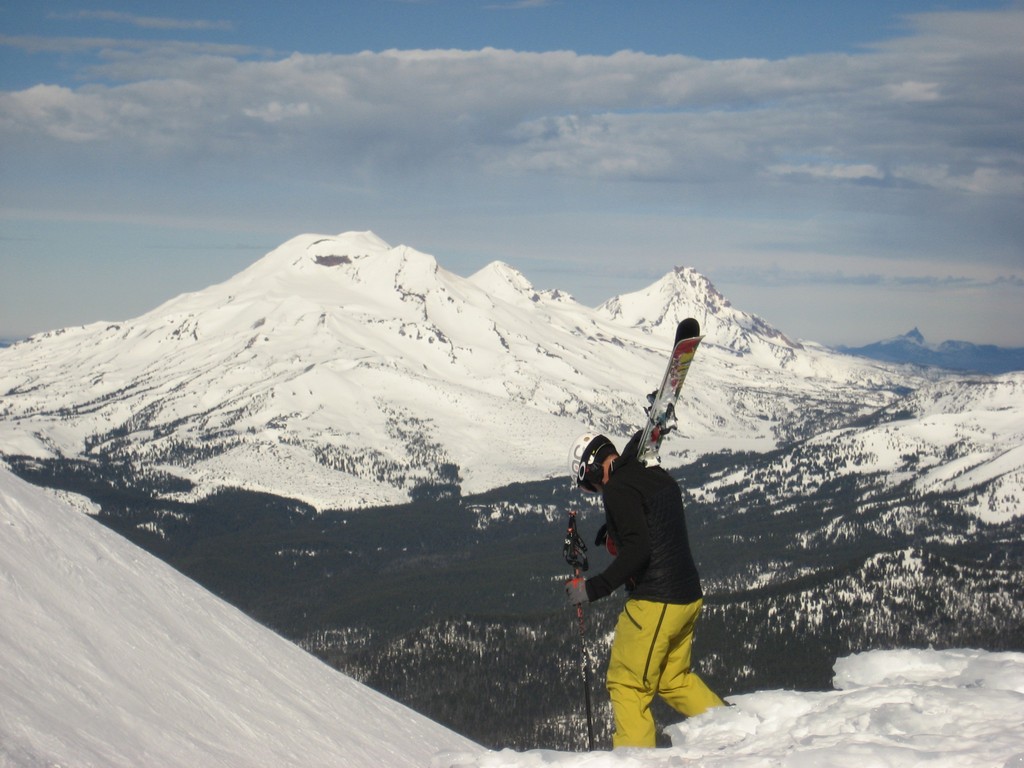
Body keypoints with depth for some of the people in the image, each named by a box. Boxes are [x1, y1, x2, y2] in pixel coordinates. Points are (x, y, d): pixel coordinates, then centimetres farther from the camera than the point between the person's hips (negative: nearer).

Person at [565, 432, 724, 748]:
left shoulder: (618, 489, -14)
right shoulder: (659, 477, 12)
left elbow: (638, 550, -23)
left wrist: (593, 588, -21)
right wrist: (616, 534, 22)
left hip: (654, 603, -9)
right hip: (689, 596, 9)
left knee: (628, 684, 2)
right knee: (675, 679, 23)